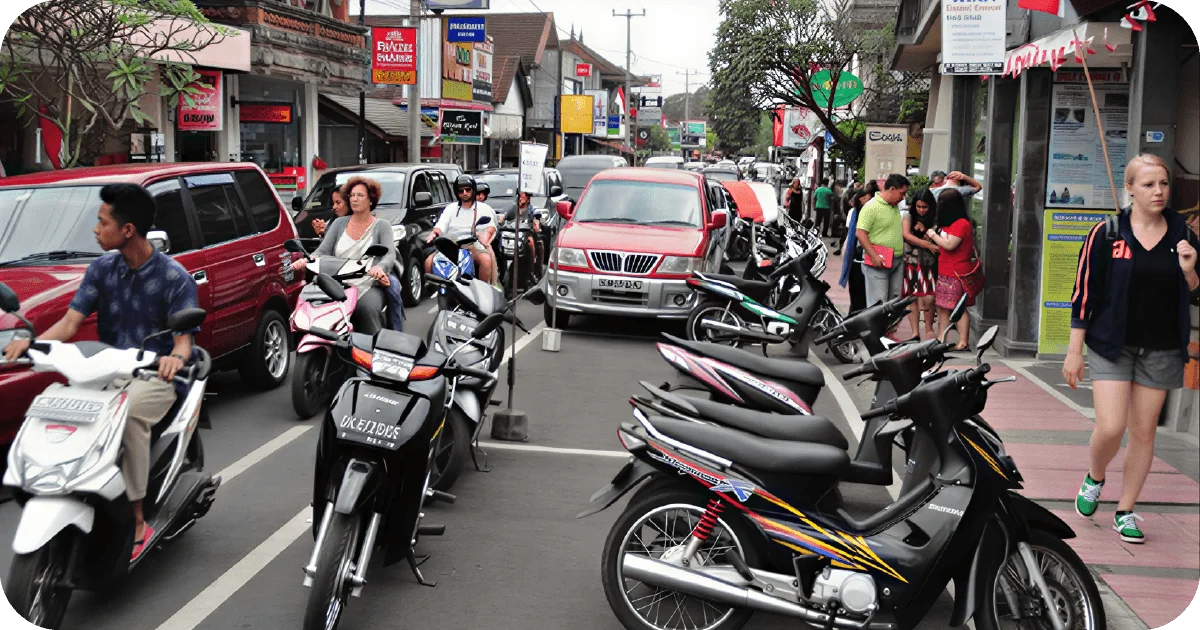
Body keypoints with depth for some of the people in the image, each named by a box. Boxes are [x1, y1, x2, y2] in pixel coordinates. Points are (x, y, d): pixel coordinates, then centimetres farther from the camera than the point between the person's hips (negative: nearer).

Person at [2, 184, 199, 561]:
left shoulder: (174, 276, -9)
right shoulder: (102, 269, 6)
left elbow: (183, 338, -14)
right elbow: (71, 322, -1)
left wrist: (176, 357, -39)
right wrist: (32, 343, -21)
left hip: (155, 375, -5)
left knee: (129, 413, -35)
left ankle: (136, 520, -27)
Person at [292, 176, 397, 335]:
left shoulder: (381, 226, 9)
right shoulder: (339, 223, 18)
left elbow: (390, 255, -7)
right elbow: (323, 250, 7)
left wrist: (380, 268, -32)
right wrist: (307, 260, -17)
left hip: (369, 288, -3)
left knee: (368, 309, -35)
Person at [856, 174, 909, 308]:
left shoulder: (895, 206, 13)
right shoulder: (871, 207, -14)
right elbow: (860, 233, -18)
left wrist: (903, 251, 18)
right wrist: (874, 256, -23)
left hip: (897, 261, 8)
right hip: (878, 261, -8)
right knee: (878, 303, -7)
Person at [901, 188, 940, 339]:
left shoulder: (935, 220, 4)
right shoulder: (908, 217, 5)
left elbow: (937, 242, 2)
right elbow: (906, 235, -8)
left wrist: (925, 231, -12)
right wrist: (928, 245, -11)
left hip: (928, 263, 0)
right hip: (911, 261, 1)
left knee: (928, 298, -7)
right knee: (911, 298, -1)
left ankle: (929, 329, 13)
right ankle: (915, 332, 5)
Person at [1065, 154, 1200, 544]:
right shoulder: (1106, 233, -6)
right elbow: (1084, 292, -5)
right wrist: (1074, 350, -7)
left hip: (1161, 350, 3)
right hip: (1112, 346, -3)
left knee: (1144, 431, 7)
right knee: (1110, 428, -11)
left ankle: (1126, 512, 21)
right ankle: (1094, 479, 22)